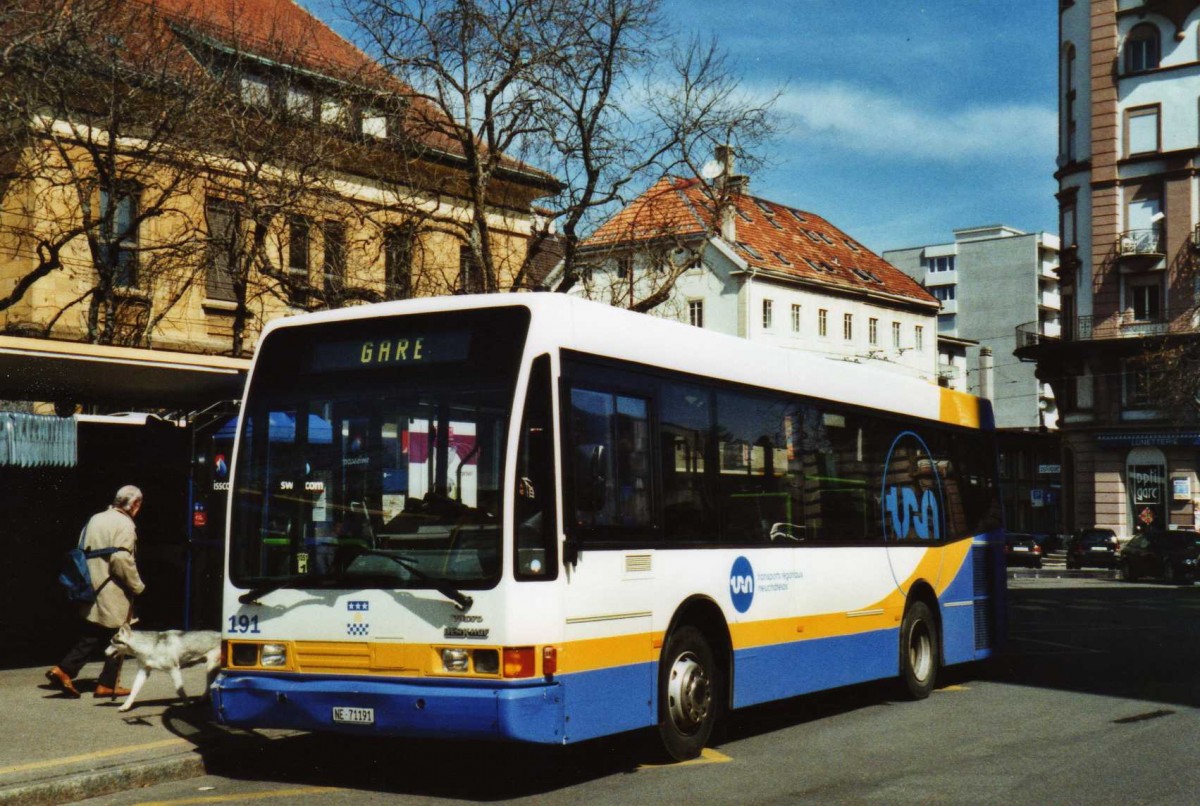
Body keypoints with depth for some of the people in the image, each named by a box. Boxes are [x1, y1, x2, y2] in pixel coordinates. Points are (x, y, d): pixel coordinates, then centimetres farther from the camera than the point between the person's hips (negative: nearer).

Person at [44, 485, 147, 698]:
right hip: (113, 594, -7)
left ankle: (63, 670, 1)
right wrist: (137, 586, -11)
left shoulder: (95, 519, 11)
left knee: (89, 637, 14)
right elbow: (121, 560, -23)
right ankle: (107, 684, 10)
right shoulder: (125, 525, -14)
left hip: (92, 591, 8)